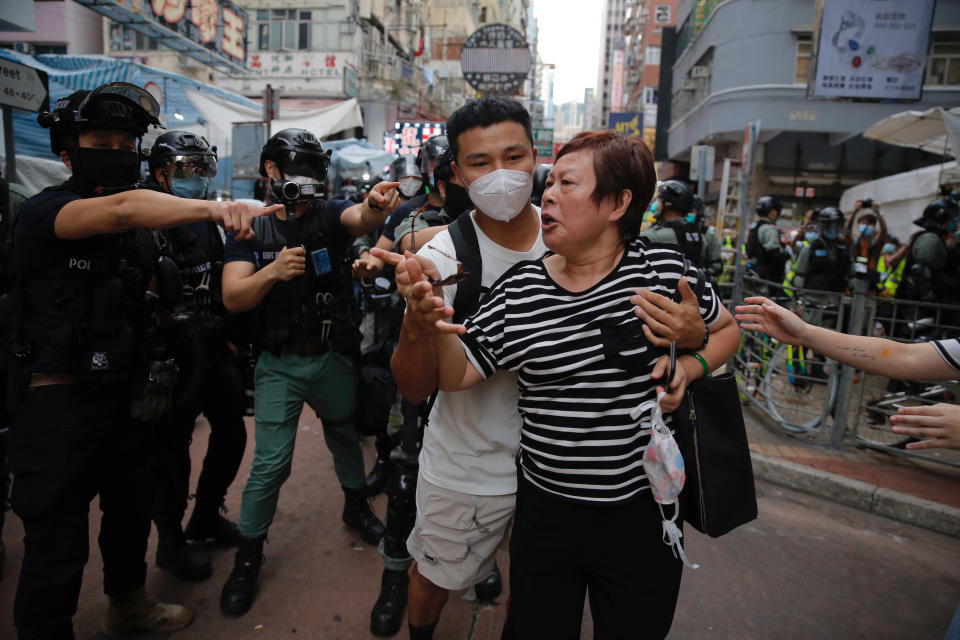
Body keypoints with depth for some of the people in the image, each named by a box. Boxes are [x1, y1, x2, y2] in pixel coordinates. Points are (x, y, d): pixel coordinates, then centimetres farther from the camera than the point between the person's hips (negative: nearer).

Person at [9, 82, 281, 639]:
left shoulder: (136, 233, 11)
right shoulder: (43, 212, -12)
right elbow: (121, 209, -34)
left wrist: (153, 367, 9)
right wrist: (213, 208, -45)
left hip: (124, 395, 8)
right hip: (58, 401, -8)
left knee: (133, 509, 22)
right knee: (58, 542, 1)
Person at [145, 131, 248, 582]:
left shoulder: (208, 221, 14)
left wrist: (232, 337, 15)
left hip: (215, 349, 8)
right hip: (173, 355, -8)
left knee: (232, 432, 15)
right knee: (173, 446, 3)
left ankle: (207, 515, 36)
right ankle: (171, 541, 22)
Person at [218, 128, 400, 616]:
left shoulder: (330, 215, -2)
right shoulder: (251, 229, -2)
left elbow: (362, 219, -26)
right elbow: (232, 298, -11)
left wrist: (376, 206, -50)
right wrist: (273, 271, -30)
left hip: (333, 357, 2)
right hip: (279, 364, -1)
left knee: (346, 437, 20)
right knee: (270, 463, -1)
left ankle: (356, 507, 47)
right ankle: (248, 553, 21)